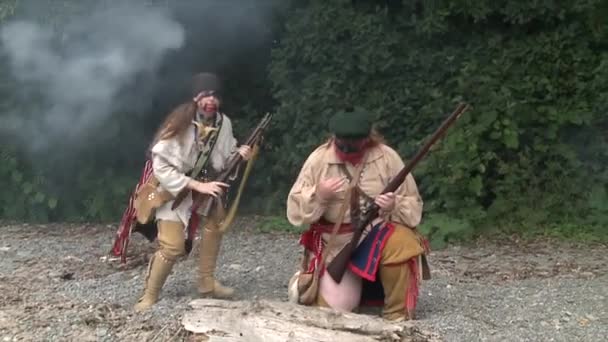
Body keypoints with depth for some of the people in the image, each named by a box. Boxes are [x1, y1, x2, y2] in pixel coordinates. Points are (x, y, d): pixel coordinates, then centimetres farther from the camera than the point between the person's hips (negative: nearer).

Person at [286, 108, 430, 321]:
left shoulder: (387, 157, -8)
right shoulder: (319, 159, -7)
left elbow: (413, 207, -4)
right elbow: (295, 212, -6)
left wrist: (395, 206, -26)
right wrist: (318, 195, -24)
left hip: (377, 232, 0)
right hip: (335, 242, 1)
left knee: (400, 243, -34)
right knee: (333, 307, -8)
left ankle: (397, 316, -13)